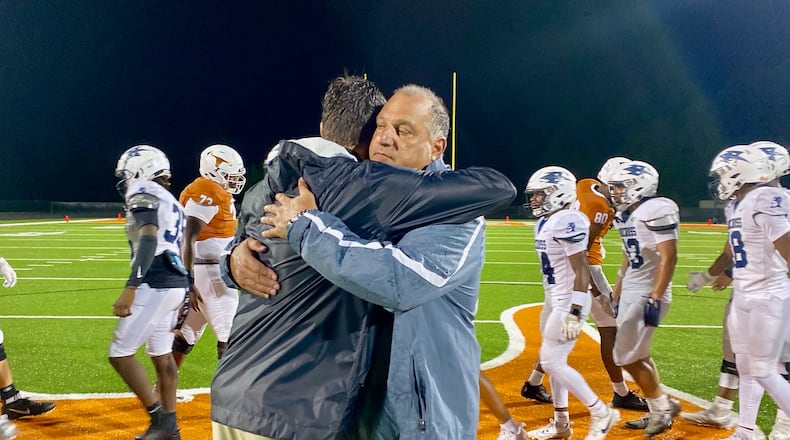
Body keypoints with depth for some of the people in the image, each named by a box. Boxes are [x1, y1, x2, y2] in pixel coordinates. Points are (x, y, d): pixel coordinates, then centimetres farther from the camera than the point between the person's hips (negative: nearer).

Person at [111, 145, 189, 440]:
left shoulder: (144, 195, -7)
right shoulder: (170, 202, 21)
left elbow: (149, 242, -22)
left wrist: (130, 288, -29)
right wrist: (184, 297, 27)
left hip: (156, 285, -10)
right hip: (175, 284, 10)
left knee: (120, 353, -2)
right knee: (161, 354, 15)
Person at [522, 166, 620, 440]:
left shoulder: (567, 222, -20)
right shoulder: (545, 222, 10)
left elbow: (581, 271, -22)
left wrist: (575, 312, -24)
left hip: (569, 303, -10)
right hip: (554, 301, 10)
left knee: (551, 361, -7)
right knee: (554, 361, 13)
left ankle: (601, 413, 6)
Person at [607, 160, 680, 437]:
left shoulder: (655, 212, -16)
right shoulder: (629, 215, 11)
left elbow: (669, 258, -20)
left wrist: (655, 299, -23)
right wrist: (616, 296, 20)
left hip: (647, 295, -9)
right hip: (631, 293, 9)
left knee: (627, 357, -4)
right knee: (638, 355, 14)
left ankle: (663, 406, 11)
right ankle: (659, 411, 25)